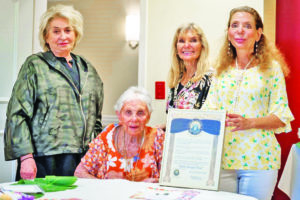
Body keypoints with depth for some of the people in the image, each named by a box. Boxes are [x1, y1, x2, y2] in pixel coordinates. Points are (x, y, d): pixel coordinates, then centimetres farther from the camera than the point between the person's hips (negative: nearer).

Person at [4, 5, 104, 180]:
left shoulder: (87, 69, 18)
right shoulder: (34, 65, 3)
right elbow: (17, 114, -4)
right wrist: (25, 157, -13)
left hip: (83, 157, 4)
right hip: (46, 157, -4)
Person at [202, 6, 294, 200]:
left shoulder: (271, 68, 0)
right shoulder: (222, 70, 11)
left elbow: (281, 116, -4)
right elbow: (209, 109, 10)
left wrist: (249, 122, -21)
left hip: (258, 160, -3)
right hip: (222, 157, 3)